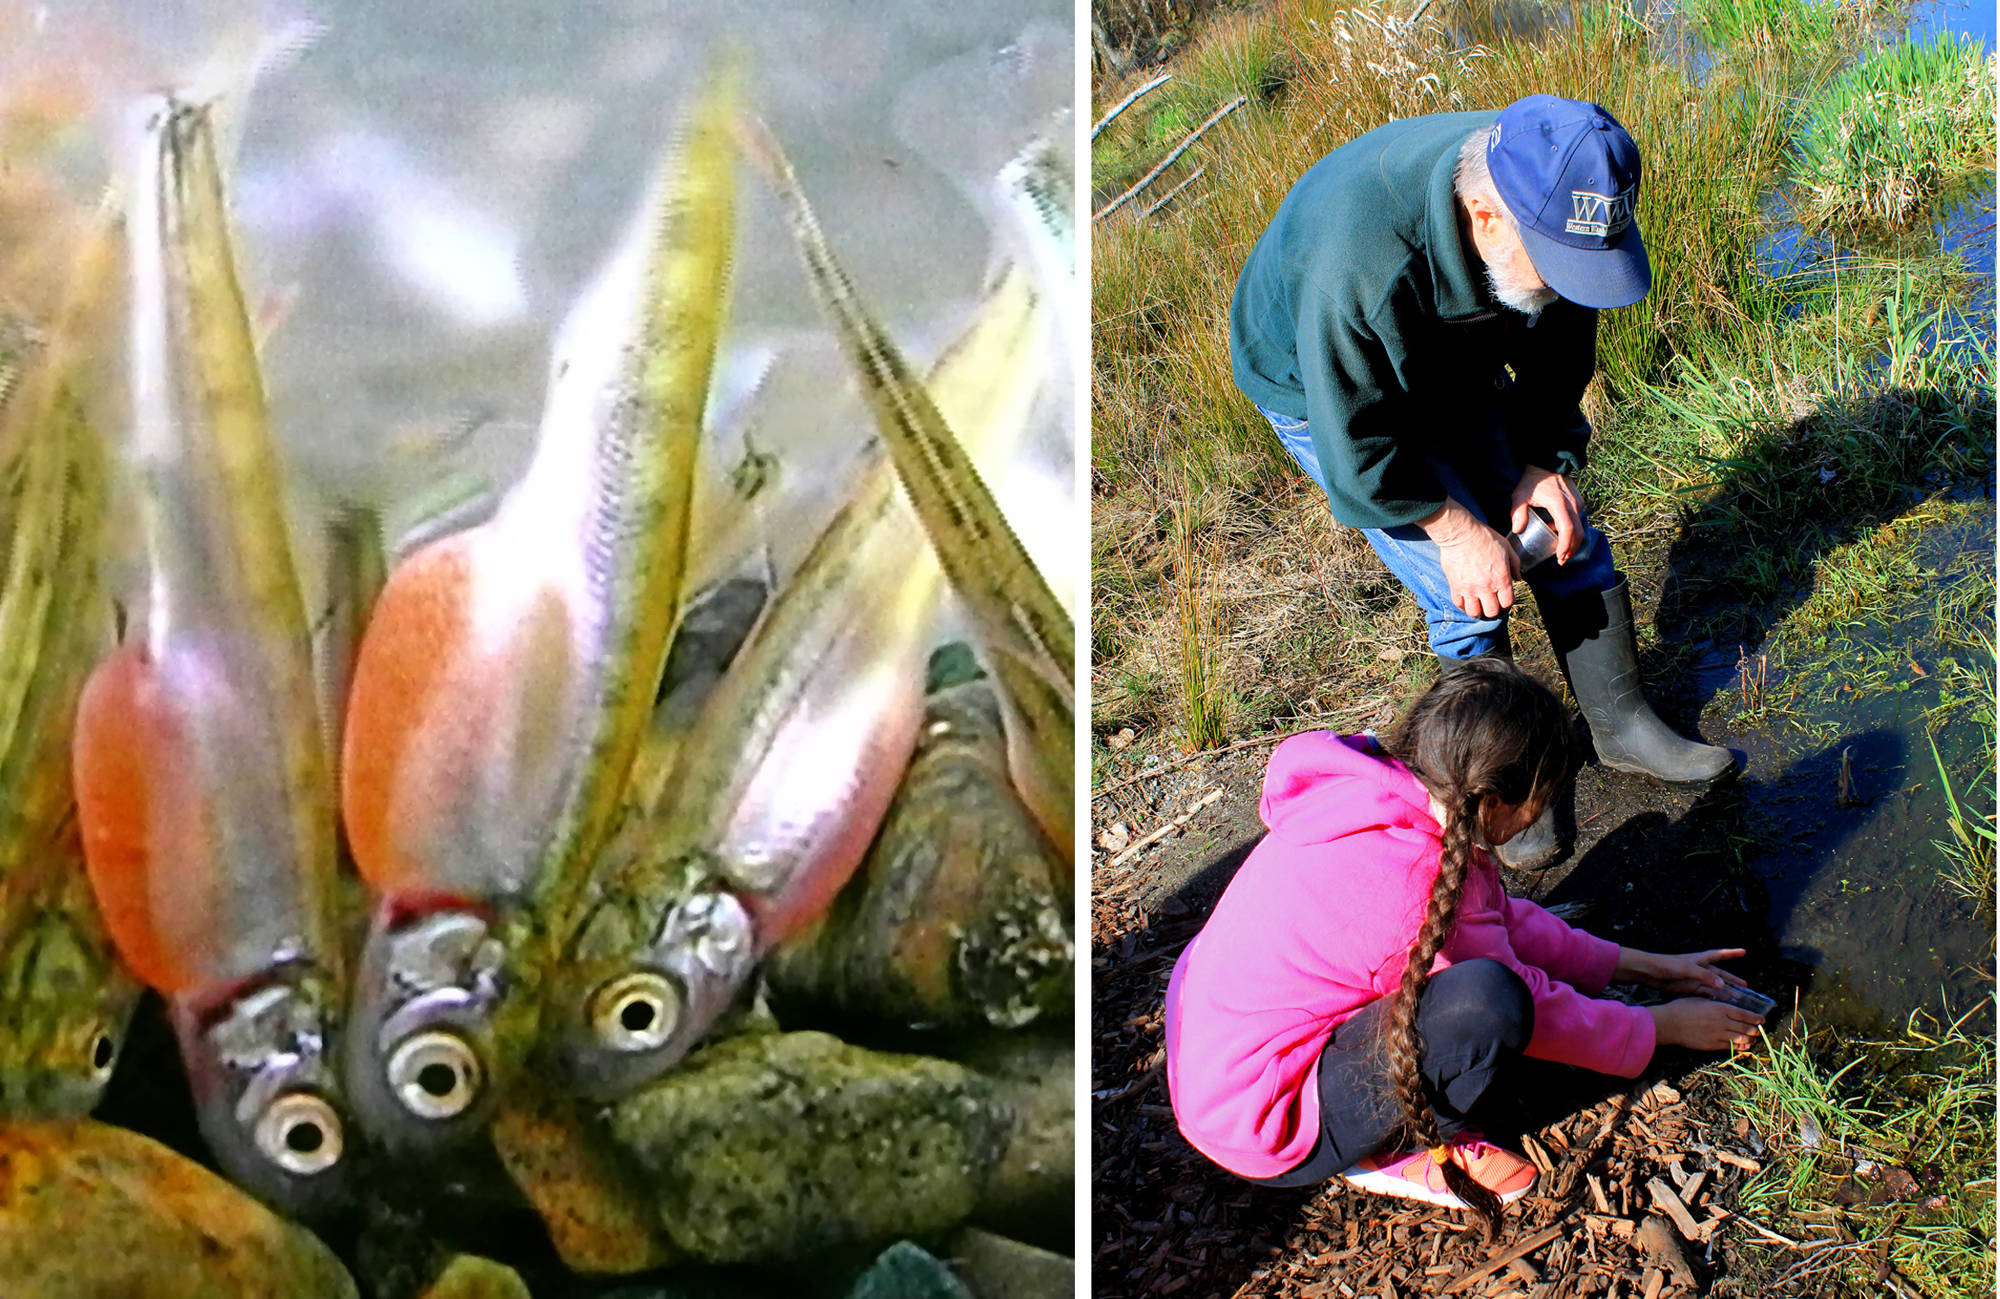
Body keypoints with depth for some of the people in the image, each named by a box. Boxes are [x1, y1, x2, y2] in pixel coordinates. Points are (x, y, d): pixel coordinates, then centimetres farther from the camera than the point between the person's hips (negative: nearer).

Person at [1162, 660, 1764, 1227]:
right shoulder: (1421, 889, -27)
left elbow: (1501, 916, 14)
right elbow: (1535, 1011, -11)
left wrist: (1639, 964, 17)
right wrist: (1663, 1027, 6)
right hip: (1259, 1132, -9)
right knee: (1488, 997, -27)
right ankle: (1392, 1153, -1)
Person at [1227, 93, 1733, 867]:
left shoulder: (1554, 204, -25)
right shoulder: (1359, 262, -45)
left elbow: (1558, 346, -4)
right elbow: (1356, 442, -32)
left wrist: (1545, 461, -11)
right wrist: (1456, 529, -24)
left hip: (1454, 362, 6)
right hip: (1325, 389, -6)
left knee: (1566, 534, 5)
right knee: (1466, 591, -12)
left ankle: (1620, 725, 23)